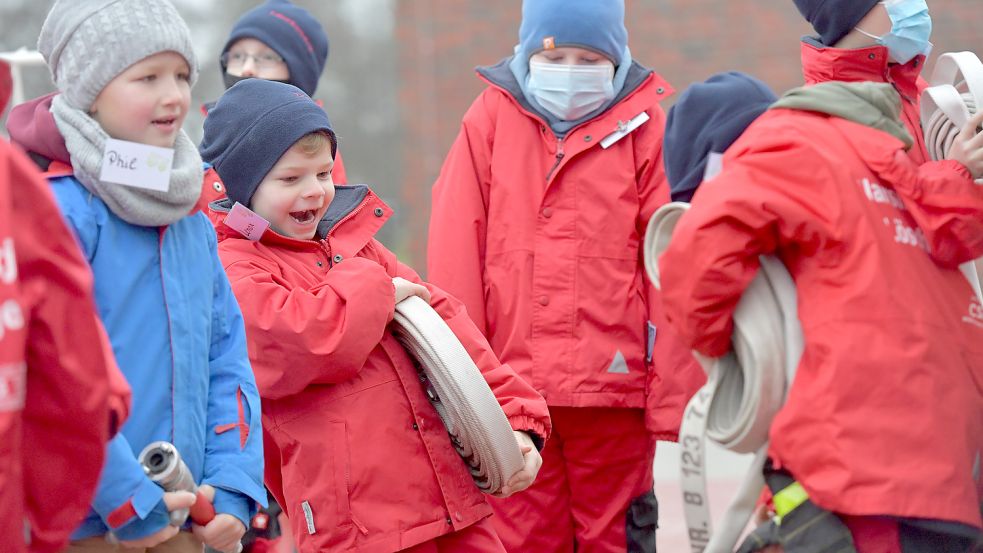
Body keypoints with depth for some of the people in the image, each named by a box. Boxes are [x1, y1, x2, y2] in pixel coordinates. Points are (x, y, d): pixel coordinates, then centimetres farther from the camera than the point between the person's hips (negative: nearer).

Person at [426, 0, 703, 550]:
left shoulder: (647, 124, -2)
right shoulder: (491, 119, 2)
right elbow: (455, 257, 2)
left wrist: (674, 392, -7)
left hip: (614, 381, -1)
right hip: (511, 380, 2)